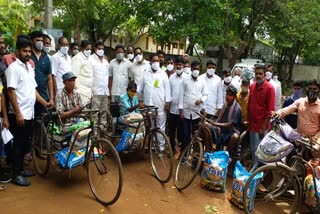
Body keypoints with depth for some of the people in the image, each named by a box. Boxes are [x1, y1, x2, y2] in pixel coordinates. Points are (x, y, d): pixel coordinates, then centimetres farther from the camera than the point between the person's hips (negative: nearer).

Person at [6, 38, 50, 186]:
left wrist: (45, 103, 11)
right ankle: (16, 175, 13)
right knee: (18, 145, 1)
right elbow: (11, 91, -17)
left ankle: (20, 169, 30)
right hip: (19, 115, -8)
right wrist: (18, 114, -20)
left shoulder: (29, 68, 14)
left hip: (29, 114, 8)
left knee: (25, 144, 16)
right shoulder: (14, 68, -12)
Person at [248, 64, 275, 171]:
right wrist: (248, 121, 10)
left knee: (258, 150, 0)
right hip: (252, 124, 6)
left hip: (262, 126, -6)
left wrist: (263, 127, -15)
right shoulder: (252, 86, 6)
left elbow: (270, 110, -14)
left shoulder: (269, 88, -12)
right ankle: (254, 168, 31)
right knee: (253, 149, 16)